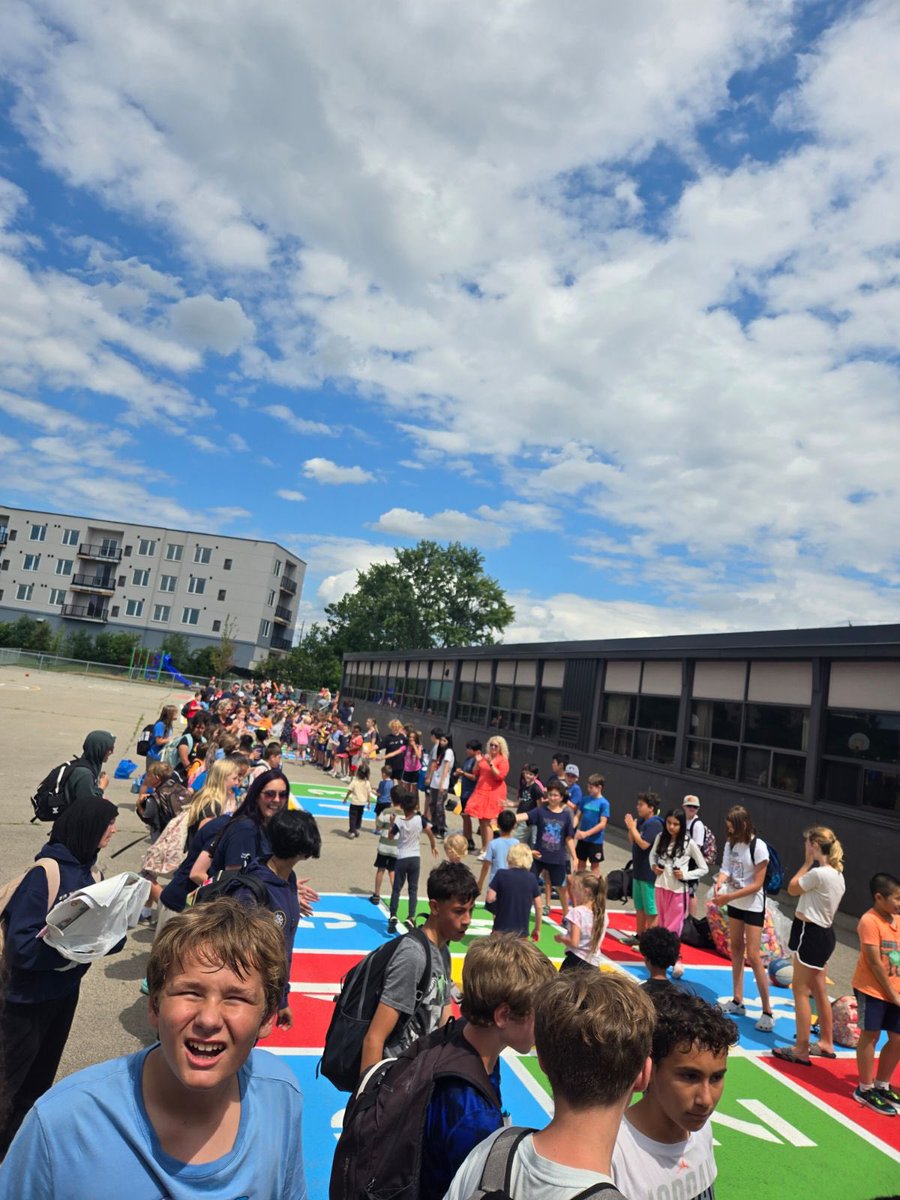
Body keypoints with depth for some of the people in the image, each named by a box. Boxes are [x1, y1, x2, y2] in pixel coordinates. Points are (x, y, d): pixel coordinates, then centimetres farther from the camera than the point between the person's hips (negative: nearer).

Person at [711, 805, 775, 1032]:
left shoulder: (758, 847, -20)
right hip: (734, 904, 7)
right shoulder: (731, 844, 2)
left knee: (753, 956, -7)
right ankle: (738, 1001, 25)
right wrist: (719, 883, -25)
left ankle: (767, 1012, 3)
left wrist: (729, 897, -22)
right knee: (736, 949, 14)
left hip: (753, 906, -7)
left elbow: (757, 885, -19)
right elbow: (726, 868, -3)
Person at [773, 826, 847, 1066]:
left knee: (800, 991, 0)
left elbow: (792, 889, -8)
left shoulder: (818, 873, -24)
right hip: (824, 933, 10)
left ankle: (801, 1049, 7)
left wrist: (808, 862, -6)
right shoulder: (836, 874, 6)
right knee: (819, 991, 20)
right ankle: (826, 1043, 32)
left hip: (811, 934, -10)